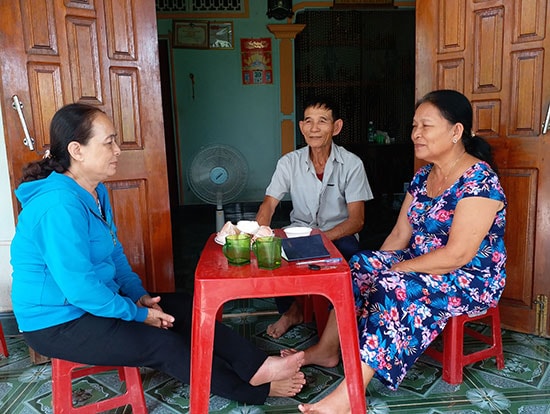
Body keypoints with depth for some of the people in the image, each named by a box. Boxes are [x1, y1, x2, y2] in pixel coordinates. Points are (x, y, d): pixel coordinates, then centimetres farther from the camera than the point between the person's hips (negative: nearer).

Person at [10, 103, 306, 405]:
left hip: (94, 300, 10)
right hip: (57, 323, -9)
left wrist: (139, 295, -1)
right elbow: (78, 287, -30)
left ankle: (257, 367, -1)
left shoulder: (96, 192, 3)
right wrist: (137, 314, -18)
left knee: (185, 308, -1)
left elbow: (114, 251, 12)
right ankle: (256, 390, 2)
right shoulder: (59, 205, -29)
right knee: (165, 345, -14)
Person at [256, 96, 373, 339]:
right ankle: (291, 311, 1)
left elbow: (357, 219, -14)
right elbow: (268, 204, -9)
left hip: (338, 235, -2)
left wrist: (323, 236, -34)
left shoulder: (352, 164, -10)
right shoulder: (289, 162, -4)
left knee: (349, 250, -36)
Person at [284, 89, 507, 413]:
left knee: (394, 288, -32)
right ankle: (327, 350, 0)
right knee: (359, 268, -7)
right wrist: (375, 266, -7)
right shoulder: (423, 176, 6)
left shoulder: (479, 180, -20)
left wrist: (395, 269, -21)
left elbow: (457, 255, -26)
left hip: (472, 279, -8)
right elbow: (401, 234, 6)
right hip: (421, 266, 8)